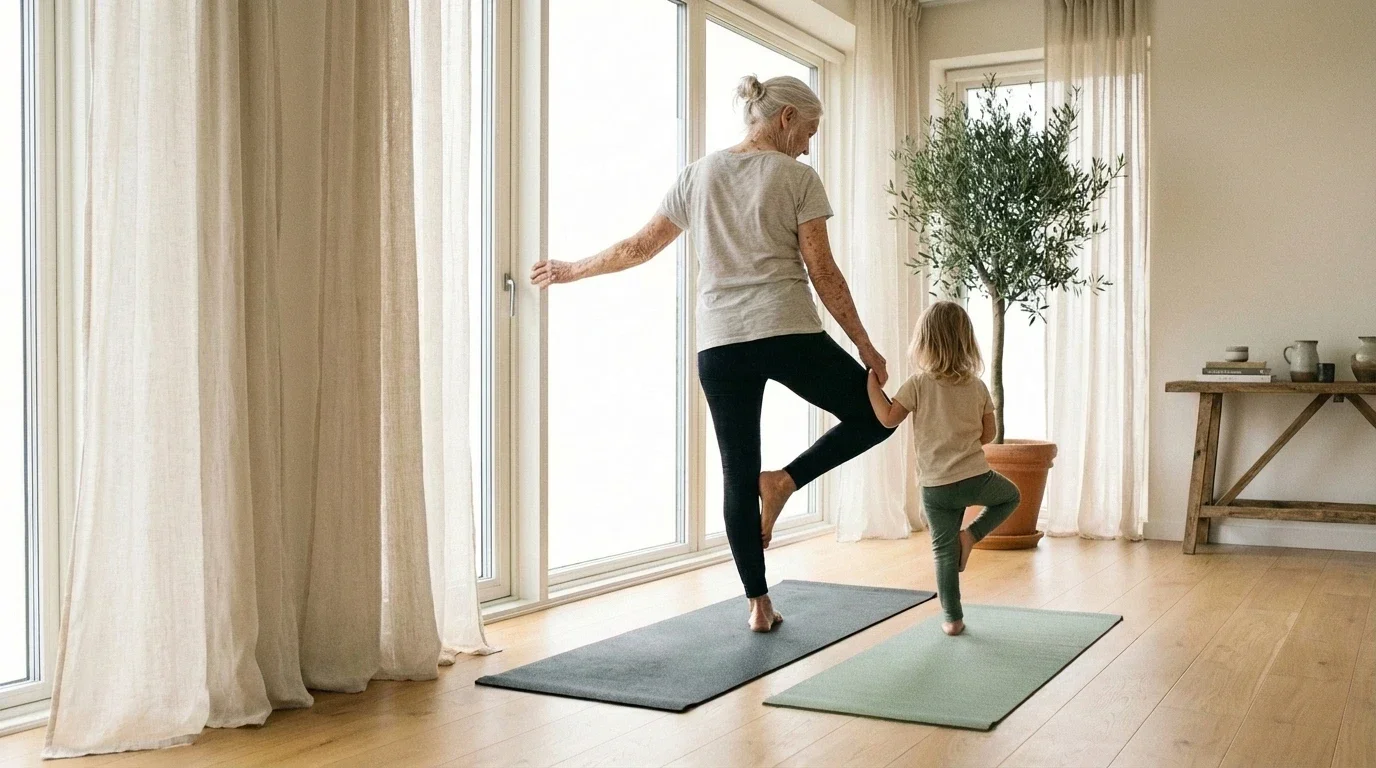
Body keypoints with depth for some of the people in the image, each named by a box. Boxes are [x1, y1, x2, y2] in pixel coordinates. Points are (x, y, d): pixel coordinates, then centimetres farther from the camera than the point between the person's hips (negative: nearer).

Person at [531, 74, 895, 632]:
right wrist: (864, 345, 4)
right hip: (789, 334, -4)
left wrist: (572, 270, 29)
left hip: (720, 345, 4)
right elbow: (822, 272, -3)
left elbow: (641, 247, 15)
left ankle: (759, 605, 15)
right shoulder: (798, 178, 1)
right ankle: (784, 481, -1)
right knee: (876, 415, 14)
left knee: (739, 477, 11)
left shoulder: (699, 175, 11)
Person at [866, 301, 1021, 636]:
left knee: (944, 551, 9)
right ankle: (970, 535, 13)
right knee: (1011, 495, 30)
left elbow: (888, 418, -9)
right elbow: (988, 435, 6)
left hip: (935, 486, 0)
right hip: (975, 477, 1)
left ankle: (953, 618, 12)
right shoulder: (977, 386, 1)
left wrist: (872, 382, -1)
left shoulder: (919, 384, -8)